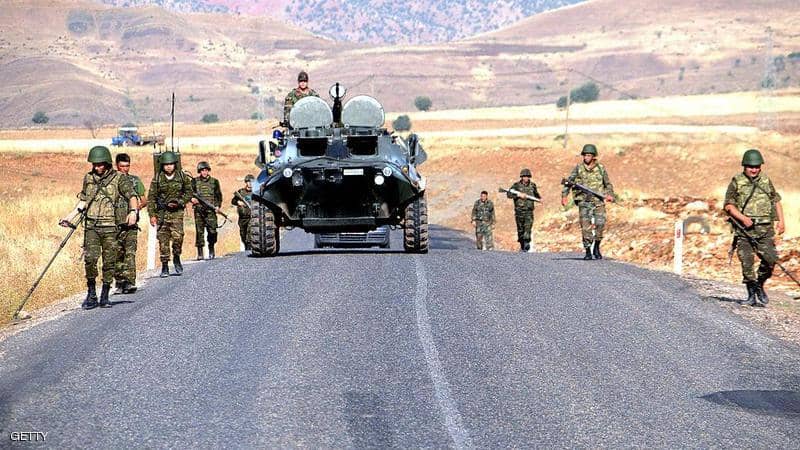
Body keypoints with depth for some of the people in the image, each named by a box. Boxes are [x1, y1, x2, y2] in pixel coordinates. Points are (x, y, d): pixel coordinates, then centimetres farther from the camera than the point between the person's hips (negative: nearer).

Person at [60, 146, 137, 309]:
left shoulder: (119, 178, -1)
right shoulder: (88, 178, 12)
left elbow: (132, 196, -8)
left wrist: (133, 211, -27)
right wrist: (70, 217, 16)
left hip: (110, 227, -2)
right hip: (91, 226, 2)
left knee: (109, 262, 1)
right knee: (90, 259, -10)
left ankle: (105, 296, 11)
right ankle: (91, 295, 1)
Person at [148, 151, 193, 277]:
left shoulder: (182, 177, 2)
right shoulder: (157, 179, 0)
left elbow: (189, 193, 11)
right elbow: (152, 198, 2)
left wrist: (179, 202, -6)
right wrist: (152, 215, -3)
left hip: (177, 212, 0)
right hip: (162, 213, 1)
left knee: (177, 237, -16)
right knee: (163, 240, -1)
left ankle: (176, 258, 9)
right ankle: (164, 267, 7)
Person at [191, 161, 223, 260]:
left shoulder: (214, 182, 10)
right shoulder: (195, 181, 10)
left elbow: (219, 195, 11)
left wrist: (217, 206, -3)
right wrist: (192, 198, -12)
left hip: (210, 210, 0)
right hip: (198, 210, 0)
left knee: (212, 230, -8)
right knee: (199, 231, -2)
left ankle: (211, 250, 9)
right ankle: (200, 253, 1)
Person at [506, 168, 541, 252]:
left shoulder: (532, 185, 9)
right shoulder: (517, 185, 1)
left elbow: (536, 194, 28)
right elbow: (508, 194, -9)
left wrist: (539, 198, 8)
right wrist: (519, 195, -18)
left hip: (529, 211, 0)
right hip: (519, 210, 0)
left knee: (528, 226, -18)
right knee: (520, 229, 6)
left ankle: (527, 244, -26)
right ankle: (522, 246, 19)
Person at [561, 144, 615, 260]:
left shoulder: (601, 168, 6)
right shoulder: (579, 168, 4)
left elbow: (608, 184, 15)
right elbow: (568, 182, 8)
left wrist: (610, 194, -1)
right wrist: (564, 195, -1)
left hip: (598, 201, 0)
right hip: (584, 201, 0)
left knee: (600, 224, -12)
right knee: (586, 226, -6)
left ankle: (596, 247, 9)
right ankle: (588, 251, 0)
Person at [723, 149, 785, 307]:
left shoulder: (766, 181, 14)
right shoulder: (737, 182, 2)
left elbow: (776, 200, 21)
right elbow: (728, 205, -2)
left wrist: (781, 220, 10)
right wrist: (743, 218, -15)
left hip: (765, 228, 3)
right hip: (744, 229, -3)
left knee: (770, 258, -9)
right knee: (747, 261, -9)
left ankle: (760, 285, 15)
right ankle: (752, 294, 1)